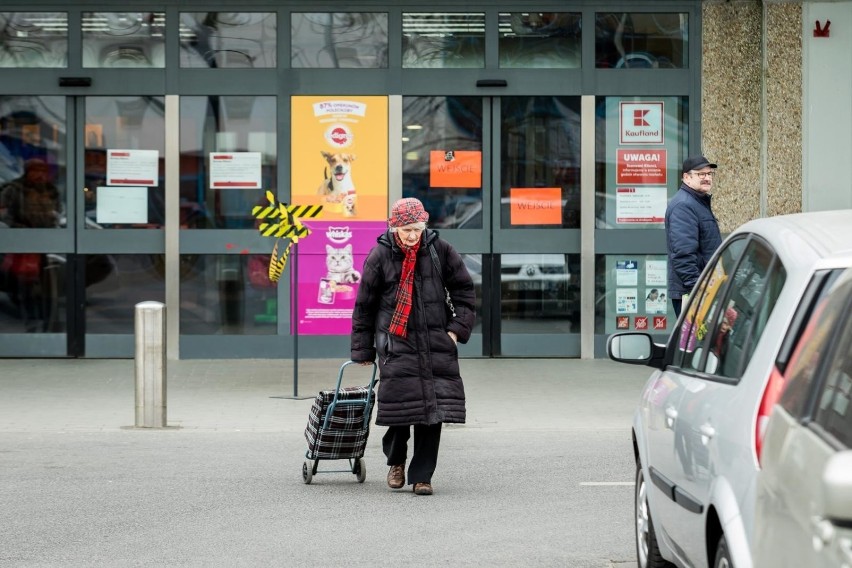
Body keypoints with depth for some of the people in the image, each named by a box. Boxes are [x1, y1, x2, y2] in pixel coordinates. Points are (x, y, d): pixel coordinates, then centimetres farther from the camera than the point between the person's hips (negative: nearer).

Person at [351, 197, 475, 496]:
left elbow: (464, 289, 13)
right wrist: (362, 351, 7)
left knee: (433, 407, -5)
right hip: (396, 342, -1)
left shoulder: (439, 250, 3)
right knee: (400, 403, -7)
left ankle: (422, 475, 5)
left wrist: (458, 327, 3)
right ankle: (396, 461, 22)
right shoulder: (380, 256, -1)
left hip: (436, 342, 2)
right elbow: (364, 305, 6)